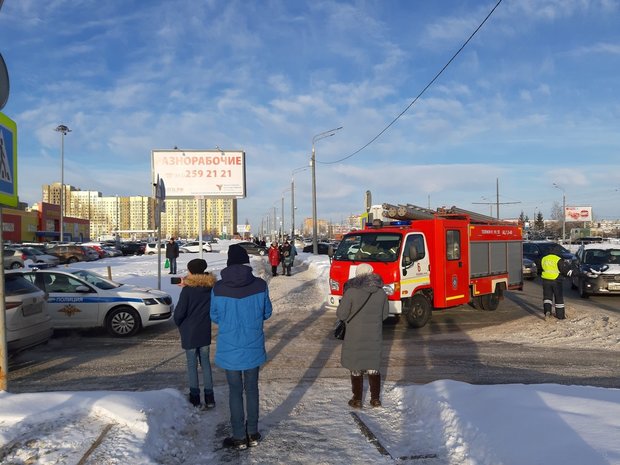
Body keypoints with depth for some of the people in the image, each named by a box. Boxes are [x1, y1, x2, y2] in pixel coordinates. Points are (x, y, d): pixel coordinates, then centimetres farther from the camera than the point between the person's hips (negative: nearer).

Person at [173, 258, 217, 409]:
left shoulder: (188, 290, -17)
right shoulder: (211, 287, -2)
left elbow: (179, 313, -16)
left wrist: (180, 325, 7)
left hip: (189, 333, -4)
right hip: (205, 332, 4)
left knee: (192, 365, 7)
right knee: (205, 363, 14)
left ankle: (195, 398, 14)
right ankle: (209, 398, 15)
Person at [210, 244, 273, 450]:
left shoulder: (218, 288, -13)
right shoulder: (260, 285, -11)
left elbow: (215, 317, -2)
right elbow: (267, 313, 0)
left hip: (229, 348, -1)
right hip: (253, 347, 1)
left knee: (235, 391, 11)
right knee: (252, 389, 16)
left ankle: (239, 437, 20)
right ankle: (253, 433, 27)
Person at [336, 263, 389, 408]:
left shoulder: (351, 292, -16)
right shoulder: (381, 292, -4)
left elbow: (341, 314, -13)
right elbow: (385, 314, 6)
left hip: (355, 337, -3)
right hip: (375, 336, 3)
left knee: (356, 369, 10)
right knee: (373, 367, 16)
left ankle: (357, 400, 17)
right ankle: (375, 399, 23)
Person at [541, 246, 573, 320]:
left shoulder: (543, 259, 5)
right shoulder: (559, 260, -11)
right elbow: (566, 271, -8)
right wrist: (566, 264, 9)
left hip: (546, 280, 3)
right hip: (557, 281, -3)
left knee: (547, 296, 9)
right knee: (559, 298, 10)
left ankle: (547, 310, -14)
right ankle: (560, 314, 17)